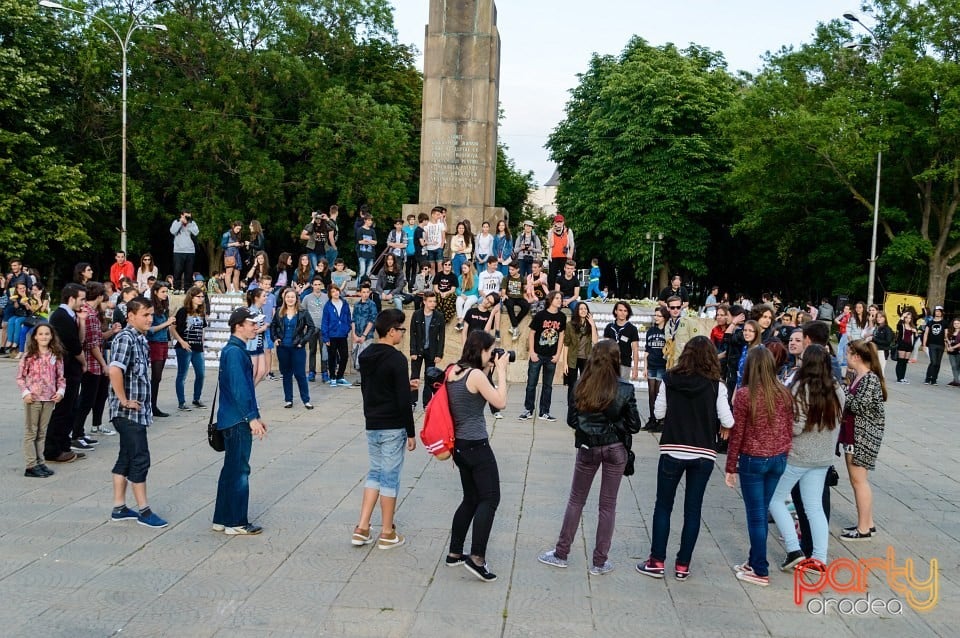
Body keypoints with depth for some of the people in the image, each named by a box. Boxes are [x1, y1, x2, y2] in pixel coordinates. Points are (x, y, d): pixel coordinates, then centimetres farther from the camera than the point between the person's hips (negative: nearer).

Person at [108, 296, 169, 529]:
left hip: (138, 411, 9)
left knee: (126, 458, 14)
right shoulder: (125, 338, -16)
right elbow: (115, 370, -30)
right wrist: (124, 400, -22)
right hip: (129, 412, -9)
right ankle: (144, 511, 5)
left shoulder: (140, 339, 13)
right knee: (140, 459, -3)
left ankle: (119, 508, 22)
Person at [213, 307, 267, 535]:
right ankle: (236, 523, 5)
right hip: (238, 420, -10)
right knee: (239, 471, -2)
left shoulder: (237, 350, 15)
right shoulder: (234, 352, -16)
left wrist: (256, 417, 21)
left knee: (231, 469, 15)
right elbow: (238, 388, -22)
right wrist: (252, 418, -21)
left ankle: (222, 520, 23)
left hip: (235, 420, 10)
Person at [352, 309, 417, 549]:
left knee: (375, 473, 18)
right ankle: (387, 534, 12)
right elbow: (403, 401, -19)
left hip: (372, 425, 7)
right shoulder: (396, 359, -17)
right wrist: (410, 432, -10)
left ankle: (362, 529, 14)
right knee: (390, 477, 3)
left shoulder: (365, 356, 7)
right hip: (393, 427, -7)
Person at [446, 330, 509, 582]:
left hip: (459, 445, 9)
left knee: (471, 499, 17)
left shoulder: (453, 372, 7)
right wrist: (500, 371, -7)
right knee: (490, 498, -4)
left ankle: (455, 553, 22)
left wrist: (487, 372, 8)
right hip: (476, 445, -9)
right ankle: (477, 558, -11)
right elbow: (500, 403, -13)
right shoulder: (476, 375, -18)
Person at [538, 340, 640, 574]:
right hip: (615, 449, -1)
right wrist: (614, 425, 6)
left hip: (587, 448, 1)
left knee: (576, 500, 16)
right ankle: (599, 562, 15)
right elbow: (634, 426, -9)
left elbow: (571, 420, -3)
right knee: (608, 505, 9)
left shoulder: (581, 386, -8)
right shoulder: (624, 389, -12)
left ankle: (561, 553, 22)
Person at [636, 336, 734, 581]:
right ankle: (683, 565, 14)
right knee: (693, 509, 10)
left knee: (663, 506, 12)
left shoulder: (670, 379, -4)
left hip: (672, 451, 0)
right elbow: (727, 421, -6)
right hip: (703, 455, 0)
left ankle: (657, 561, 13)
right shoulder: (716, 385, -6)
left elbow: (658, 413, 2)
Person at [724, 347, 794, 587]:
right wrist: (785, 458, 18)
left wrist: (731, 467, -2)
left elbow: (736, 434, -10)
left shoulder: (744, 395, -13)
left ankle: (760, 571, 11)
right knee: (762, 512, 16)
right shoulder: (784, 394, 0)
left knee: (756, 515, 4)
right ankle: (755, 561, 27)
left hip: (753, 460, -5)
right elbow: (790, 430, 6)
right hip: (779, 459, 5)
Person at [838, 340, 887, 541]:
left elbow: (858, 405, -23)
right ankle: (868, 523, 24)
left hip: (863, 436, -9)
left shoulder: (870, 379, -17)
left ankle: (864, 529, 5)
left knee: (859, 479, -3)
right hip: (851, 434, 9)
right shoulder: (857, 376, 10)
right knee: (857, 479, 14)